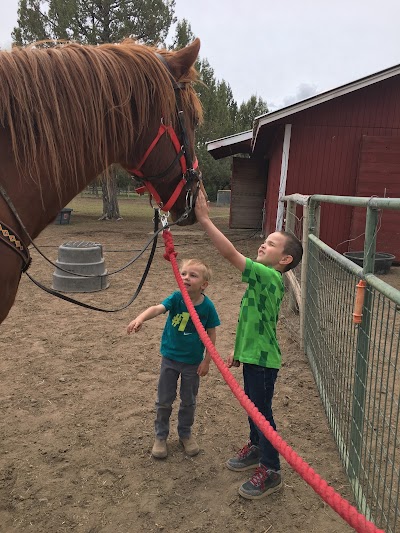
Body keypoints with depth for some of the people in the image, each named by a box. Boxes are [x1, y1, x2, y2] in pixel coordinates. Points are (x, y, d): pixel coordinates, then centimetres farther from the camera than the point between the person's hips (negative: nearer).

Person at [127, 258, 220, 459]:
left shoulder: (207, 306, -17)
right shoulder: (176, 298, -18)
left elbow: (212, 334, -7)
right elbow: (157, 308, -37)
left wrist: (206, 361, -6)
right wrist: (140, 318, -57)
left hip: (193, 362, 0)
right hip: (170, 358, 0)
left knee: (189, 401, 18)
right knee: (164, 401, 12)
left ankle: (185, 434, 41)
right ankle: (160, 436, 33)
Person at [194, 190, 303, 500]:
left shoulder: (268, 277, -24)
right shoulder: (266, 280, 6)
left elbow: (230, 254, -34)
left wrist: (204, 219, -33)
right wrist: (239, 350, 19)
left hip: (263, 359, -9)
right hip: (253, 355, 9)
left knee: (262, 411, 5)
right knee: (253, 405, 24)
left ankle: (271, 471, 23)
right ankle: (256, 448, 46)